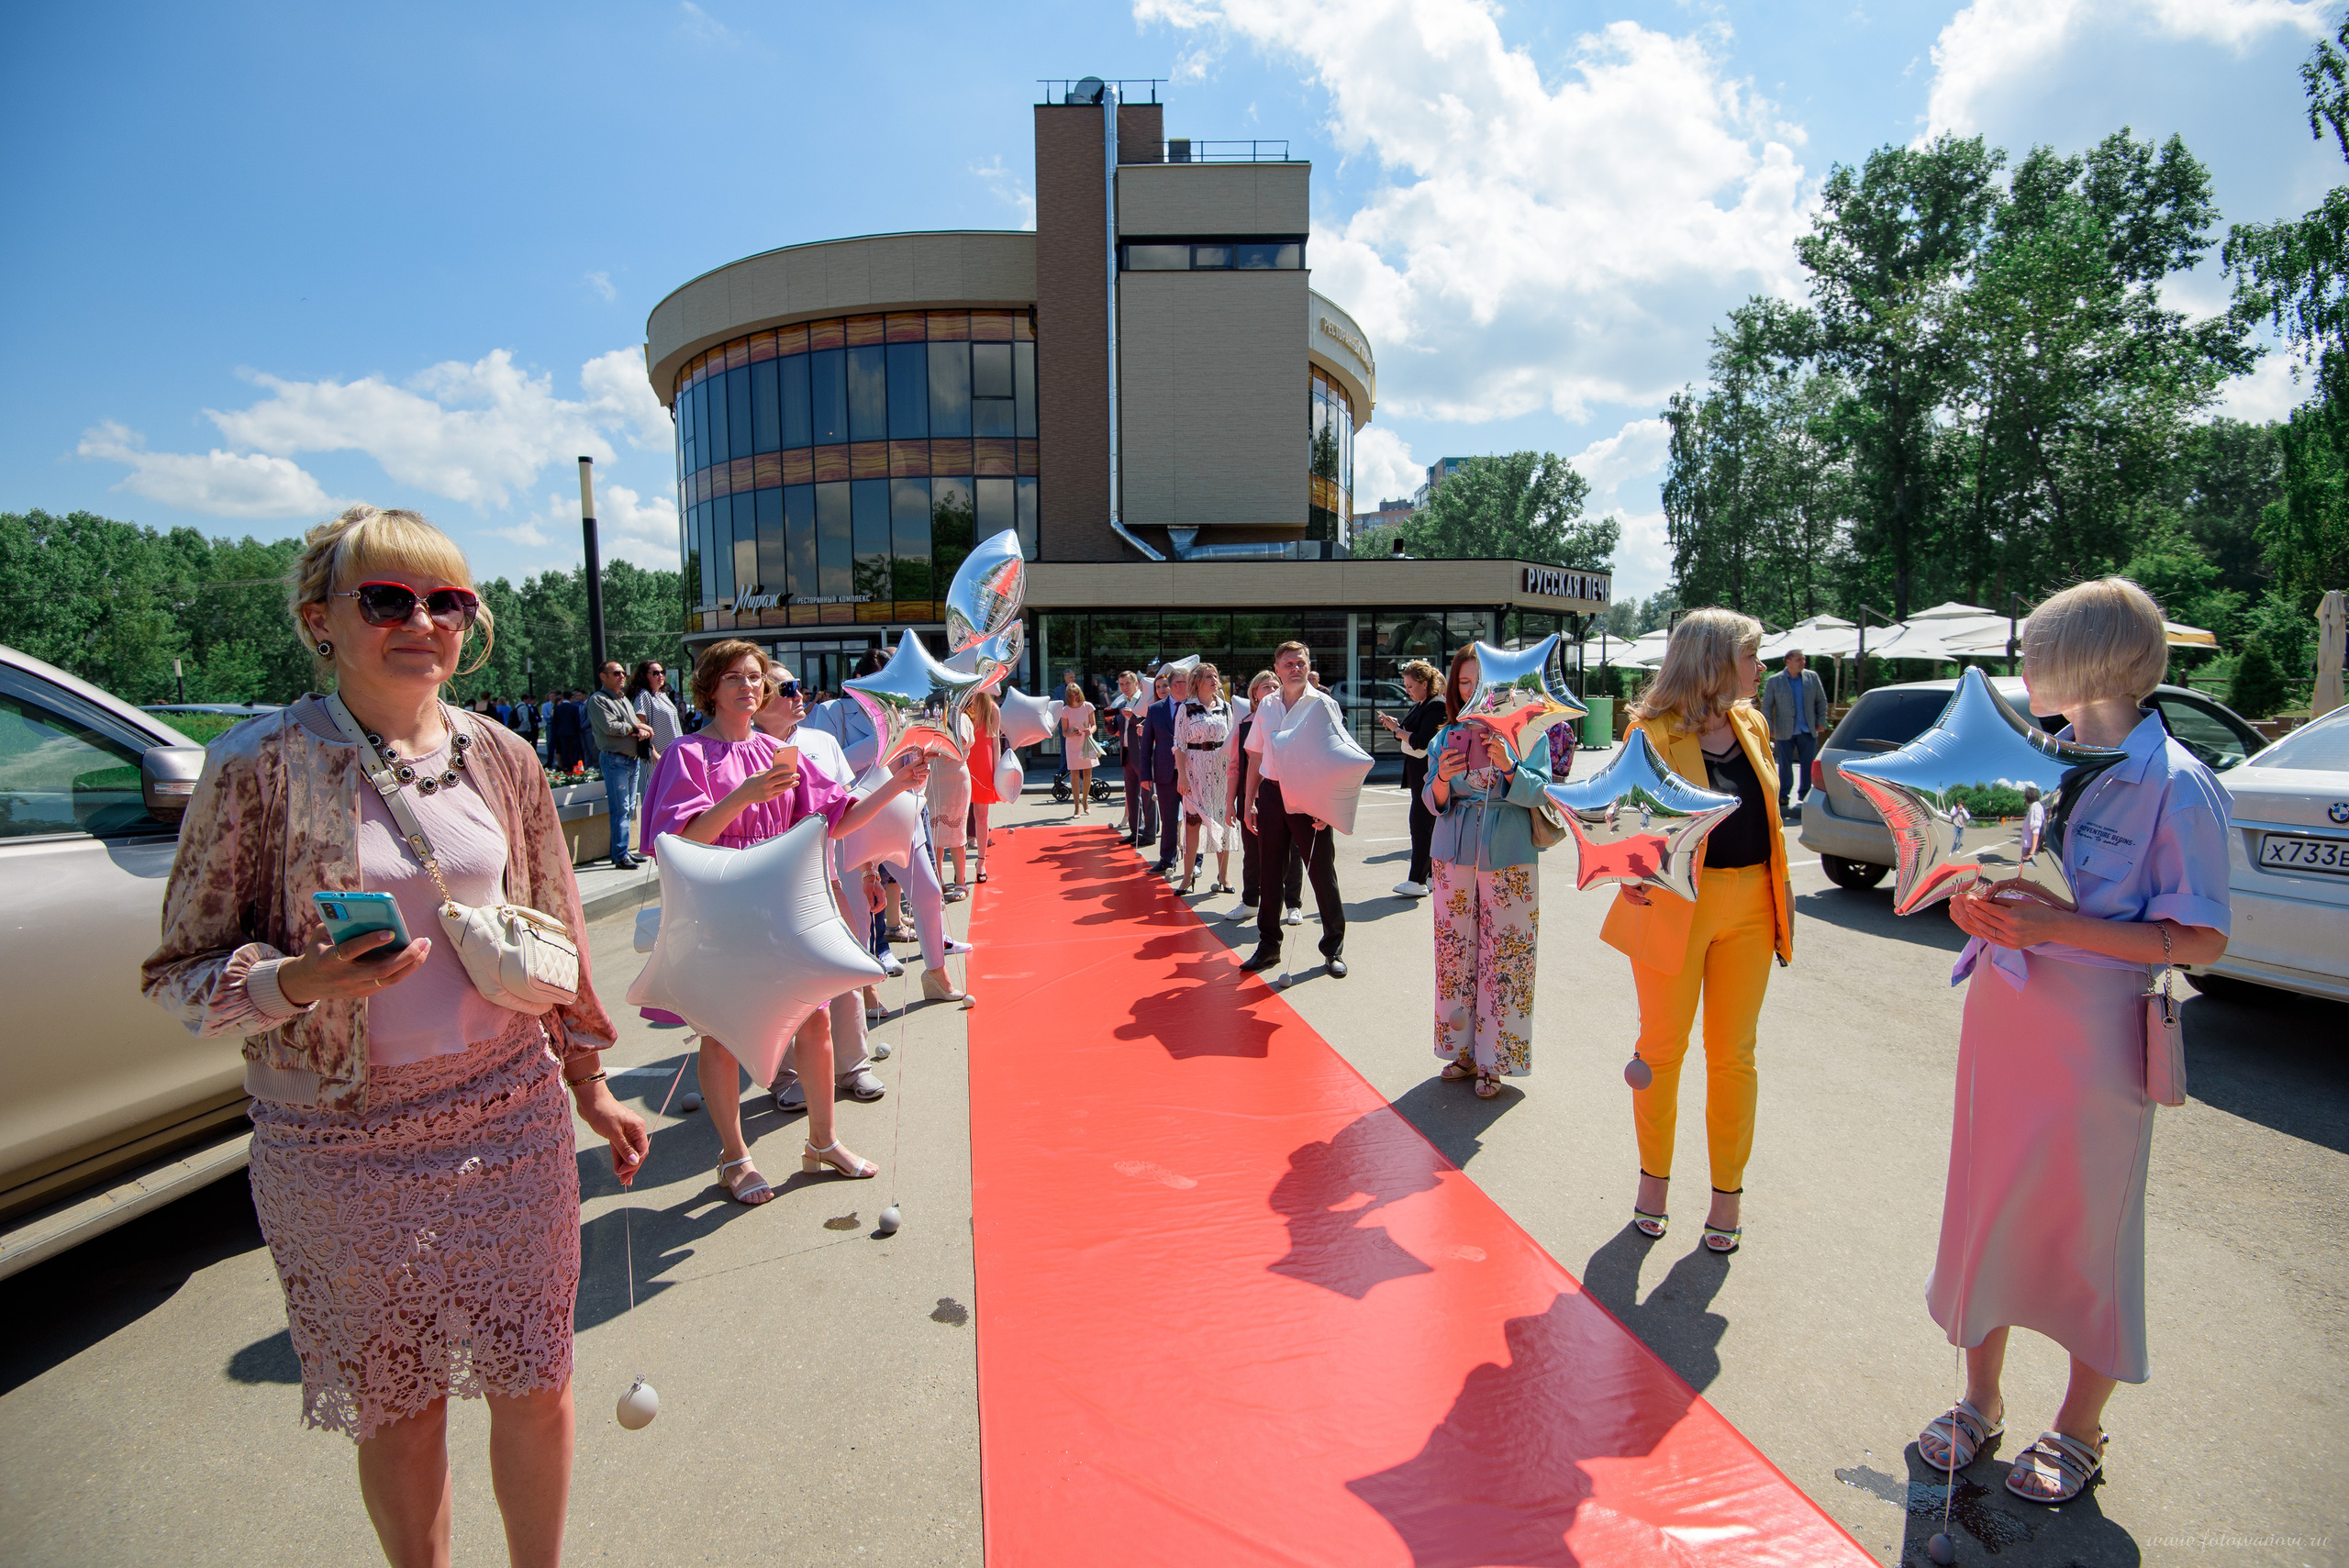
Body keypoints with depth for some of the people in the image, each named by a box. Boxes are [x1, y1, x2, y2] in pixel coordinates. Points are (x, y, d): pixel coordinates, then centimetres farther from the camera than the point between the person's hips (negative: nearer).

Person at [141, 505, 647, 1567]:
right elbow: (177, 975, -3)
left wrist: (589, 1084, 11)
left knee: (536, 1387, 13)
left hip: (510, 1119, 3)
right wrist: (298, 981, -24)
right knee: (398, 1410, 14)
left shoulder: (500, 758, 1)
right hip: (343, 1143, -2)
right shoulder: (259, 765, -9)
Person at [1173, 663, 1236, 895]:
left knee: (1222, 821, 3)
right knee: (1192, 821, -3)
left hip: (1222, 769, 3)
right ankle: (1188, 876, 5)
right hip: (1196, 769, -3)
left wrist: (1234, 769, 4)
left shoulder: (1225, 708, 8)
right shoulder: (1186, 709, -1)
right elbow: (1179, 743, -3)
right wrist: (1182, 774, -10)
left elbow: (1232, 741, 12)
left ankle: (1224, 875, 11)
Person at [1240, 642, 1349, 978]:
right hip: (1272, 795, 4)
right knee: (1270, 873, 10)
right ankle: (1268, 946, 22)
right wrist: (1249, 802, 9)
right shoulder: (1267, 705, 9)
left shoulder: (1324, 704, -3)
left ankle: (1333, 948, 16)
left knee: (1322, 873, 3)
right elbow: (1255, 755, 14)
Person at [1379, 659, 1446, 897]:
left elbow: (1422, 741, -23)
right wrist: (1396, 726, 0)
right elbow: (1411, 735, 15)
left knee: (1421, 824, -10)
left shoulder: (1437, 706, -15)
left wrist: (1397, 729, -14)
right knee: (1430, 824, 13)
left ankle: (1417, 881, -9)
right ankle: (1433, 874, 21)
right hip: (1418, 771, 10)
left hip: (1429, 773, -10)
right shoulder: (1420, 705, 14)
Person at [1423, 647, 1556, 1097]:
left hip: (1509, 858, -3)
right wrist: (1442, 778, -15)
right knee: (1454, 952, 6)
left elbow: (1540, 793, -7)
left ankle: (1494, 1059, 10)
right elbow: (1434, 804, 7)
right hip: (1454, 856, 3)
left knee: (1505, 957, -2)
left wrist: (1507, 766, -24)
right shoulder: (1447, 736, 8)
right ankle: (1462, 1049, 20)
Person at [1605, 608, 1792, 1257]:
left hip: (1749, 907, 5)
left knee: (1733, 1054, 10)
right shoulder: (1654, 731, -9)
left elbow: (1767, 815, 16)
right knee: (1662, 1047, 7)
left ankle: (1727, 1190, 26)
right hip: (1676, 903, -5)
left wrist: (1782, 899, 12)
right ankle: (1654, 1178, 27)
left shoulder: (1752, 726, 10)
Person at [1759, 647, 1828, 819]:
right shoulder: (1774, 681, -1)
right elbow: (1766, 706, 0)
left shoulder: (1812, 677, 6)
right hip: (1785, 732, -2)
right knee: (1785, 765, 4)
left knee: (1808, 764, 4)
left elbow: (1821, 701, 11)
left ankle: (1805, 795, 14)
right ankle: (1783, 795, 13)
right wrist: (1769, 728, -6)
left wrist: (1821, 722, 4)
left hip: (1808, 731, 2)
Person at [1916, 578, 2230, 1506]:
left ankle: (2079, 1433, 29)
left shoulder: (2175, 785, -12)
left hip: (2095, 1032, -6)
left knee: (2090, 1232, 9)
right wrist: (1974, 902, -4)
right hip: (2000, 1012, 6)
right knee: (1985, 1208, 14)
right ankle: (1980, 1402, 32)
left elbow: (2201, 940, -14)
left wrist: (2059, 927, -24)